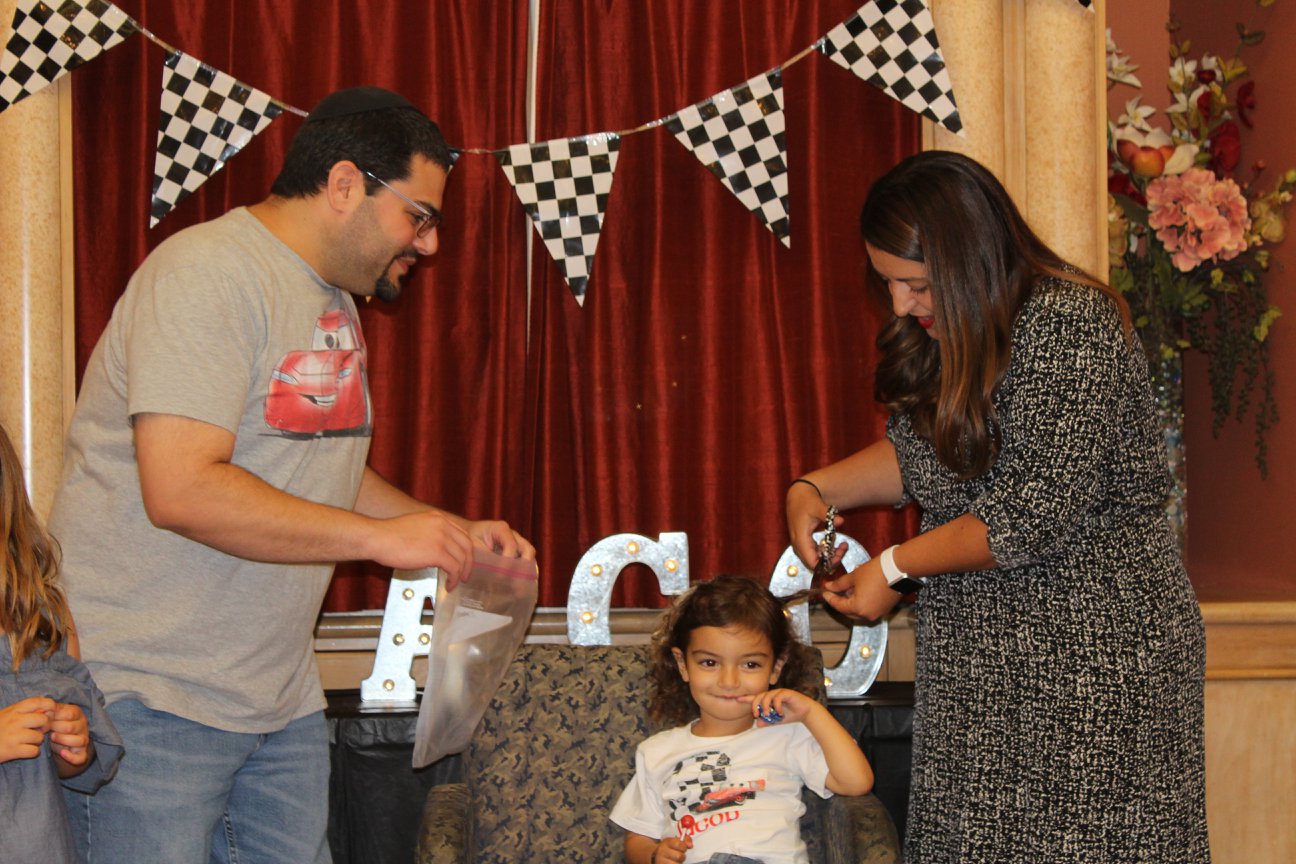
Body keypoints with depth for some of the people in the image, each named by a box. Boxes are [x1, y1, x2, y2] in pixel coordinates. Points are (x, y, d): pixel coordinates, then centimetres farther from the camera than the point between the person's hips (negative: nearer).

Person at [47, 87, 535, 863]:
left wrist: (456, 533, 10)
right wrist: (382, 537, -20)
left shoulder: (335, 301, 15)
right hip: (150, 692, -9)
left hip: (281, 696, 9)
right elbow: (182, 490, -26)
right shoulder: (210, 273, -16)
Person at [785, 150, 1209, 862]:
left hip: (1090, 649, -9)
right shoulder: (952, 336, 9)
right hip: (983, 647, 9)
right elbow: (917, 453, 17)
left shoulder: (1068, 327, -20)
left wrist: (896, 568, -14)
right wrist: (815, 489, -1)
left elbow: (1039, 510, -23)